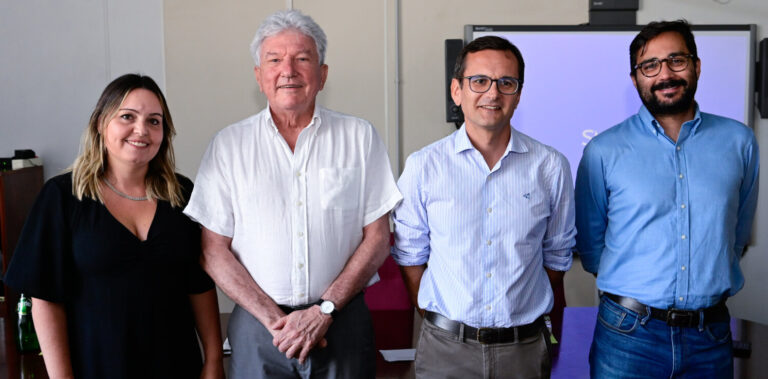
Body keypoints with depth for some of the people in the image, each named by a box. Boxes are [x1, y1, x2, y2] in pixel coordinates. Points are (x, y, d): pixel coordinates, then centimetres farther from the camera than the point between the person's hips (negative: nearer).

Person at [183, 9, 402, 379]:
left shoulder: (359, 137, 0)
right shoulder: (229, 144, 1)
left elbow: (377, 237, -1)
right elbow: (213, 250, -1)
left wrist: (324, 310, -10)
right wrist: (274, 318, -10)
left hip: (342, 322, 0)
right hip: (257, 326, 0)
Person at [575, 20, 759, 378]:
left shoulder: (738, 141, 3)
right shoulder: (603, 151, -5)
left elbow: (738, 232, 14)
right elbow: (589, 243, 5)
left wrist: (708, 279, 13)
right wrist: (632, 282, 7)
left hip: (712, 335, 2)